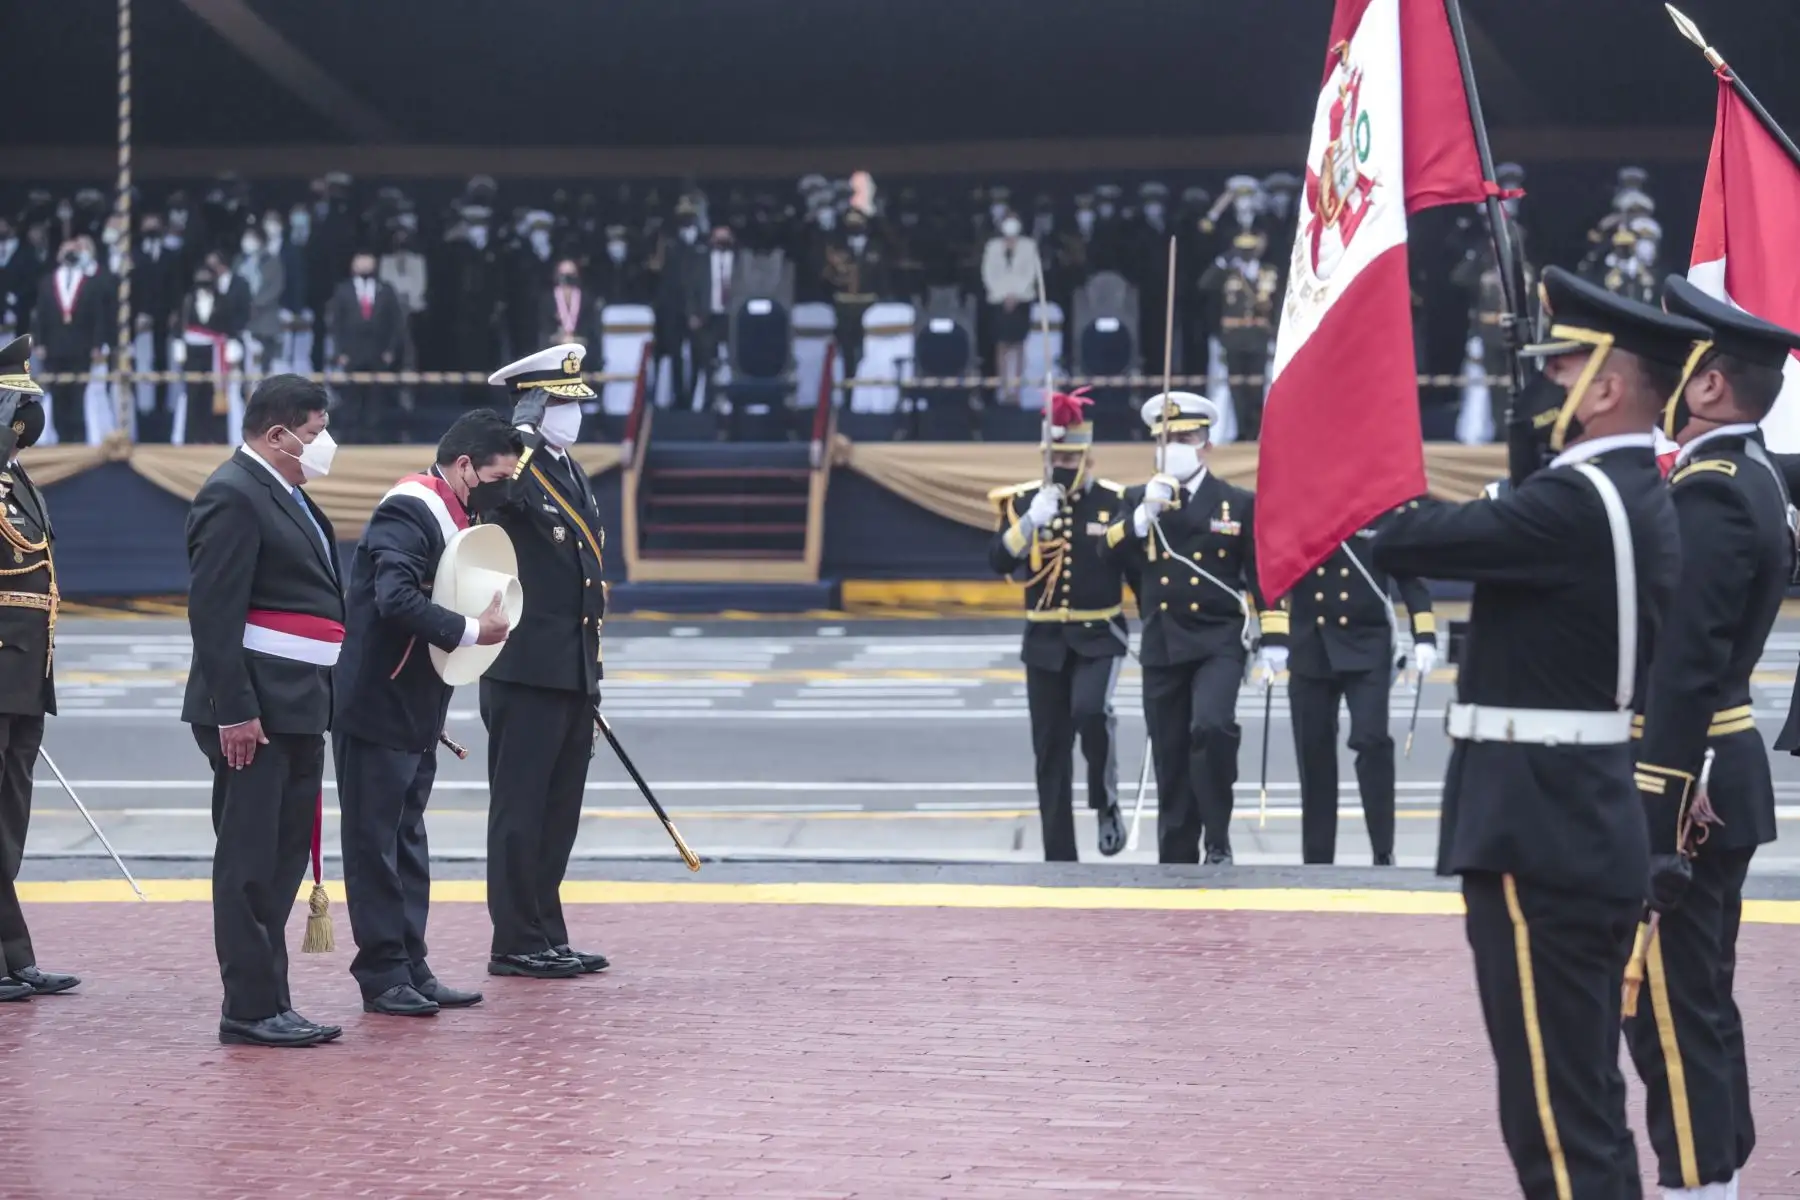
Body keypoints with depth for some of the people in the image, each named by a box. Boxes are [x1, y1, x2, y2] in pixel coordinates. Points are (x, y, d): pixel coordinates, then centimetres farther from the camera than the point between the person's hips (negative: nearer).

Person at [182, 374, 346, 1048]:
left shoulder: (287, 496, 18)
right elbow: (214, 612, -19)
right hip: (254, 713, -10)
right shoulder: (233, 497, -13)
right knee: (252, 861, -6)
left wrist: (319, 702, 19)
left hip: (297, 711, 10)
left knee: (283, 860, 13)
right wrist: (235, 711, -24)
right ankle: (250, 1011, -2)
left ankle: (268, 1002, 19)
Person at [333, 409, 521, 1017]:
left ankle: (411, 968, 19)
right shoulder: (409, 512, -17)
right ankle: (383, 975, 3)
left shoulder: (454, 518, 14)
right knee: (375, 842, -2)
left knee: (407, 841, 13)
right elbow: (396, 600, -31)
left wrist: (487, 620, 1)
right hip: (376, 710, -10)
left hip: (417, 714, 10)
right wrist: (470, 631, -23)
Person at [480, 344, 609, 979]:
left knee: (559, 811, 13)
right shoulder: (516, 467, -9)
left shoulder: (571, 473, 16)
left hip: (572, 671, 9)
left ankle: (546, 937, 20)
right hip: (525, 671, -9)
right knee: (521, 808, -2)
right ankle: (517, 944, 3)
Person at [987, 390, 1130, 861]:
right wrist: (1030, 522, -22)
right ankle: (1060, 858, 10)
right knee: (1051, 751, 3)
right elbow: (999, 562, -10)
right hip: (1045, 641, 2)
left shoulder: (1115, 502, -2)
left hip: (1098, 637, -2)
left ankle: (1107, 805, -5)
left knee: (1091, 711, -29)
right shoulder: (1023, 501, 2)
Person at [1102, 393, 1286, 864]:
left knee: (1212, 727, -26)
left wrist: (1273, 641, -3)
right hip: (1162, 646, 3)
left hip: (1218, 642, -3)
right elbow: (1112, 554, -5)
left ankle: (1218, 839, -13)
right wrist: (1145, 513, -19)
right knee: (1171, 759, 5)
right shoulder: (1138, 501, 9)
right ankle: (1176, 861, 14)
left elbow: (1264, 576, 3)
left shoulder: (1239, 504, 3)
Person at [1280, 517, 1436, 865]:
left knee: (1371, 741, -15)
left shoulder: (1385, 507, 0)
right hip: (1309, 648, 2)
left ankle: (1384, 853, -5)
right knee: (1314, 753, 4)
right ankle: (1317, 861, 13)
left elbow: (1410, 575, 2)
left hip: (1367, 646, -2)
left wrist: (1424, 637, -8)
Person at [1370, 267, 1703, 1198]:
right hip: (1590, 829, 10)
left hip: (1538, 838, -10)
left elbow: (1399, 540, -20)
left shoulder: (1576, 503, -19)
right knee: (1584, 1096, 16)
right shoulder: (1640, 500, 13)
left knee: (1553, 1108, -7)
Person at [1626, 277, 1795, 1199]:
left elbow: (1684, 666, -24)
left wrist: (1656, 814, -25)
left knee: (1670, 1007, -5)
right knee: (1699, 1000, 16)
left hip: (1680, 784, -10)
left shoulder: (1708, 495, -19)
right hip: (1722, 776, 10)